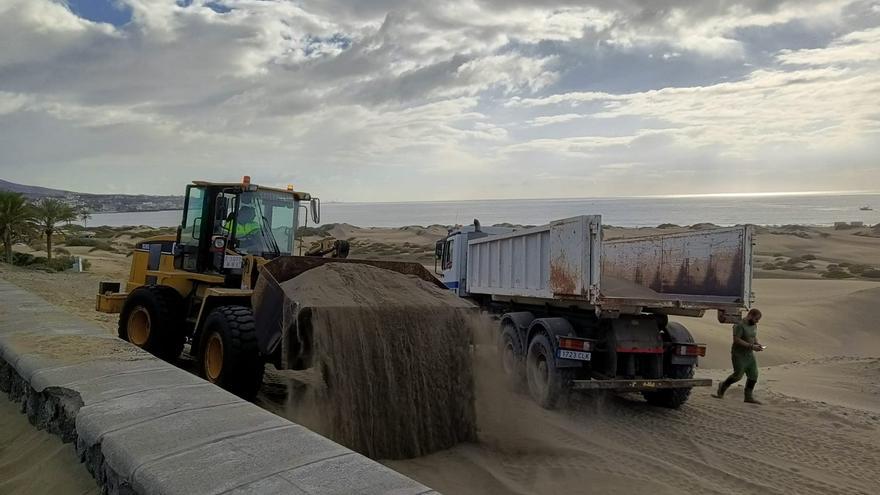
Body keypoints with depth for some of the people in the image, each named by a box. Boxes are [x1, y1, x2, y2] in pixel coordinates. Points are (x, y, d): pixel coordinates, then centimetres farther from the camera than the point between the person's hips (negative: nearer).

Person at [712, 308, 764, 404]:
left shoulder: (754, 325, 11)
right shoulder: (740, 325, -17)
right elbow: (736, 340, -22)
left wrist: (757, 344, 1)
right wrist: (751, 346, -25)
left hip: (750, 355, 8)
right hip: (739, 355, -8)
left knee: (753, 375, 2)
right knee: (738, 375, -7)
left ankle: (749, 396, 11)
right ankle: (723, 386, 18)